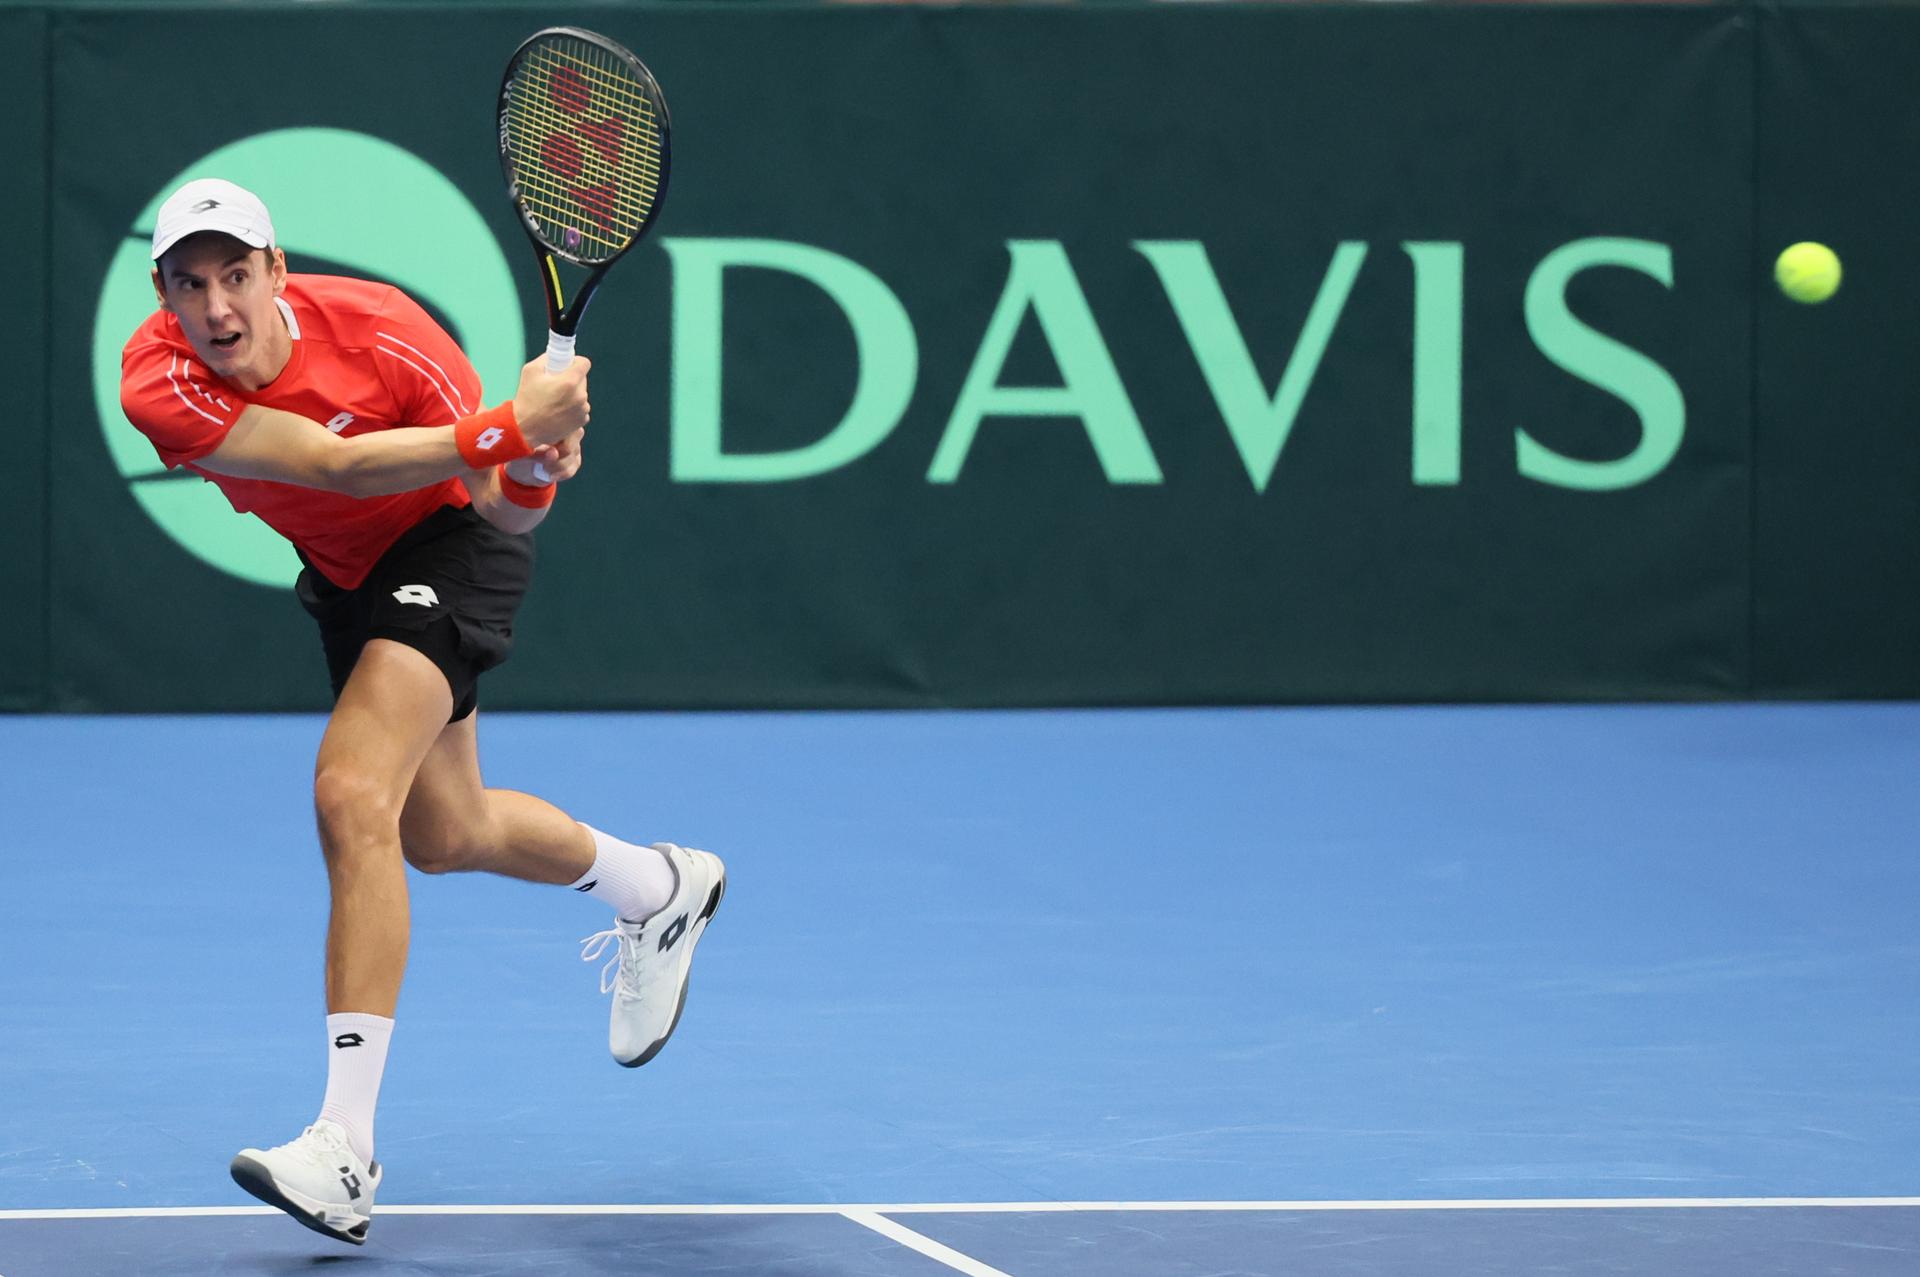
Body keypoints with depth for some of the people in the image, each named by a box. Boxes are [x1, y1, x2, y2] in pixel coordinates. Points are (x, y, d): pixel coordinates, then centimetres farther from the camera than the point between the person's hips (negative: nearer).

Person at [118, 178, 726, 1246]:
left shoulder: (378, 332, -31)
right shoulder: (158, 380, -27)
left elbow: (507, 509, -22)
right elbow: (335, 464, -38)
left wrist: (535, 465, -46)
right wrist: (505, 429, -47)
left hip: (450, 548, -6)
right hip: (345, 575, 6)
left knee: (353, 795, -26)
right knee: (443, 836, 23)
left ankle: (347, 1147, -30)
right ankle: (660, 890, 55)